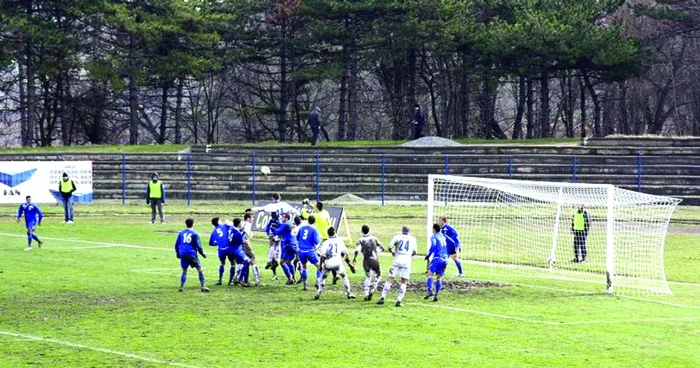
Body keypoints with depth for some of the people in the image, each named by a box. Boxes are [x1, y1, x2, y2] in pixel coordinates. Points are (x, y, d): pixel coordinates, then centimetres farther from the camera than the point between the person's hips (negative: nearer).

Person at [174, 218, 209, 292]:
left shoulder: (181, 233, 8)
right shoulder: (195, 234, -2)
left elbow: (177, 244, 12)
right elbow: (198, 245, -4)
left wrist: (178, 254, 24)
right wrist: (202, 253, 8)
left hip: (183, 255, 3)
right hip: (192, 255, -3)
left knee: (184, 271, 13)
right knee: (200, 270, 5)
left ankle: (181, 287, 5)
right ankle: (202, 286, -2)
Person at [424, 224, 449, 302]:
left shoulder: (434, 236, 2)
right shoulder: (443, 236, 21)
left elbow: (433, 246, -12)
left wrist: (428, 255, -5)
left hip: (437, 258, -6)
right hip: (445, 259, 6)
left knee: (430, 274, -10)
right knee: (439, 278, 10)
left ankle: (430, 291, -30)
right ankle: (436, 295, 4)